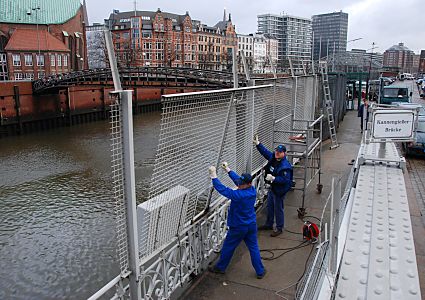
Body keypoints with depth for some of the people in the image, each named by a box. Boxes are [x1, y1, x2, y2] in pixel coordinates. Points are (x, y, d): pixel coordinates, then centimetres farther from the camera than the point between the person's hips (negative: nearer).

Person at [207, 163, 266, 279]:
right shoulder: (253, 190, -8)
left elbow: (222, 189, -32)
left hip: (238, 227, -6)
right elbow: (237, 178, 4)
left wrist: (213, 175, -27)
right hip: (251, 225, 7)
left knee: (228, 247, 14)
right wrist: (228, 169, 7)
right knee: (254, 248, 18)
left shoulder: (239, 195, -32)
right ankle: (260, 271, 27)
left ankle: (220, 267, 33)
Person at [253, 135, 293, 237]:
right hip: (272, 187, 9)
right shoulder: (273, 157, -2)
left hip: (279, 190, -9)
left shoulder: (285, 166, -27)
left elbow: (285, 180, -30)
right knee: (269, 207, 22)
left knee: (278, 209, 5)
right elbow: (265, 151, 13)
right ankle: (269, 224, 40)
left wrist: (273, 178, -36)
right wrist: (257, 143, 6)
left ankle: (279, 228, 22)